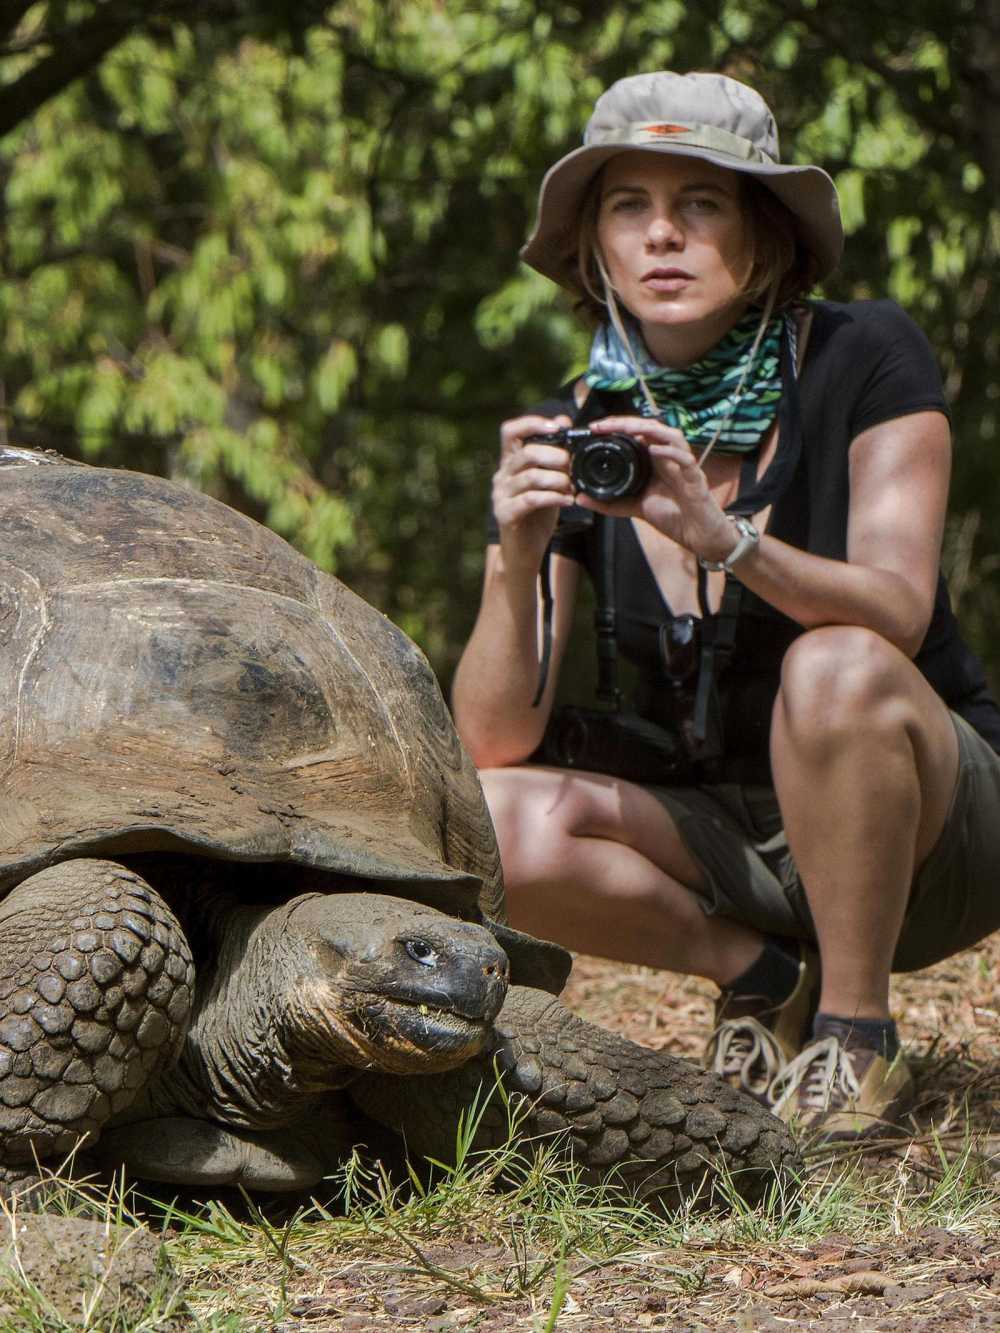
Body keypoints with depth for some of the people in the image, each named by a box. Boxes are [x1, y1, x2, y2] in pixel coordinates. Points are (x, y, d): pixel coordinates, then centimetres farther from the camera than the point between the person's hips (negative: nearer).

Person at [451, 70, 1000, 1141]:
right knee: (500, 825, -25)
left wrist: (720, 535, -42)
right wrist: (516, 560, -29)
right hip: (722, 840, 3)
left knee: (833, 667, -34)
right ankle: (762, 974, -1)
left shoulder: (862, 359, -11)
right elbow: (494, 745, -11)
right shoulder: (569, 440, -4)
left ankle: (857, 1040, -16)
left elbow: (898, 611, -26)